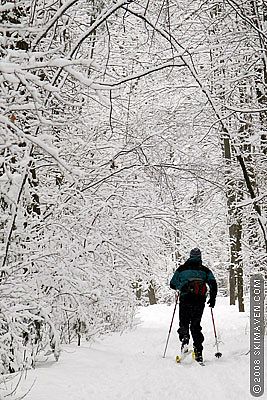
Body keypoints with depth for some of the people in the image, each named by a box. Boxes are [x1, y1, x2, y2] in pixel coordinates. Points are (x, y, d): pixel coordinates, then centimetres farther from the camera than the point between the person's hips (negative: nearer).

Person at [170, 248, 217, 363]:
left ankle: (184, 338, -22)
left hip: (185, 299, -1)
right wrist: (213, 298, 7)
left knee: (184, 323, 10)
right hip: (200, 301, 1)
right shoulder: (205, 270, 11)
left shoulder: (181, 268, 11)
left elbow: (172, 284, 13)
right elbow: (213, 283, -1)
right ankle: (198, 352, 0)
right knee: (195, 325, 10)